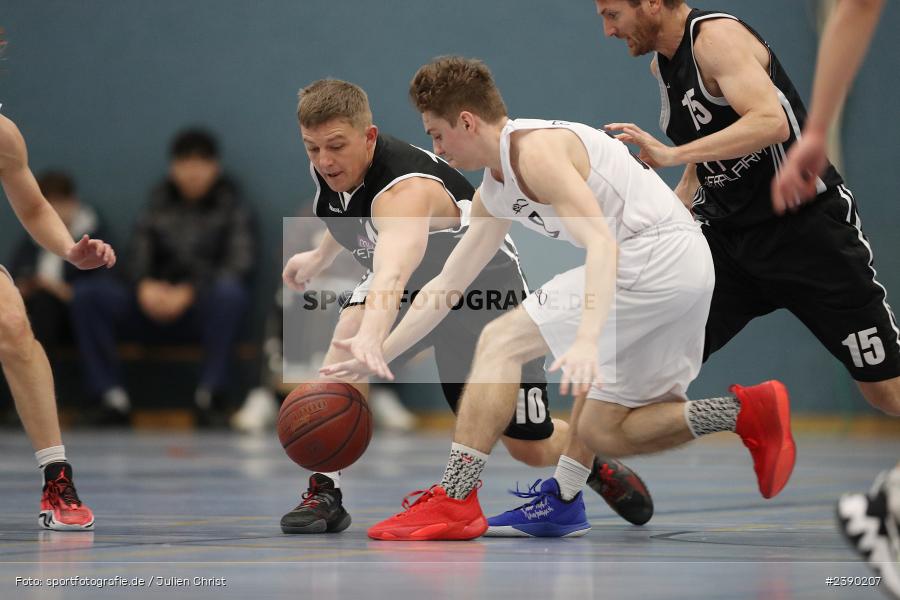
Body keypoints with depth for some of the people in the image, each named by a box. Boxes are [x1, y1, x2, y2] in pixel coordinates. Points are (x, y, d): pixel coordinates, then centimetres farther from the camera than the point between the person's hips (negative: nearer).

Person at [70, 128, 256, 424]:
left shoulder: (231, 204, 3)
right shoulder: (160, 201, 13)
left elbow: (239, 263, -9)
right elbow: (139, 255, 7)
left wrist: (189, 291, -22)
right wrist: (145, 285, -17)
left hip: (204, 309, -3)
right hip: (158, 305, 3)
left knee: (229, 291, -38)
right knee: (86, 293, -18)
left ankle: (208, 394, -30)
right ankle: (113, 395, -22)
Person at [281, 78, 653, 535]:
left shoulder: (406, 188, -42)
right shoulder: (328, 167, -16)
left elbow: (393, 271, -63)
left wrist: (372, 335, -80)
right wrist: (319, 257, 20)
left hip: (484, 289, -6)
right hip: (413, 286, 6)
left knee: (532, 448, 1)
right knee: (348, 334, -30)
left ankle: (593, 457, 38)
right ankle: (324, 493, -22)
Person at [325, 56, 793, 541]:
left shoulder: (535, 150, -13)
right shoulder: (494, 194, 19)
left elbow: (602, 245, -25)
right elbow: (446, 285, 25)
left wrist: (587, 340, -38)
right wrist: (379, 353, 19)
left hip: (651, 256, -10)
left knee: (502, 341, -9)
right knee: (602, 432, 15)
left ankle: (453, 502, -10)